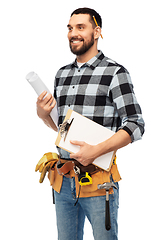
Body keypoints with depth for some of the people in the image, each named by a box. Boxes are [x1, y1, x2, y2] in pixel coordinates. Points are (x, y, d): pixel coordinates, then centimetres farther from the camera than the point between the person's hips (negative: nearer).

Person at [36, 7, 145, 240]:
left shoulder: (115, 72, -8)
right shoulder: (62, 74, 12)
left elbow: (135, 126, -12)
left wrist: (97, 150, -22)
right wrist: (43, 114, 0)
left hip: (98, 182, -6)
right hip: (63, 180, 6)